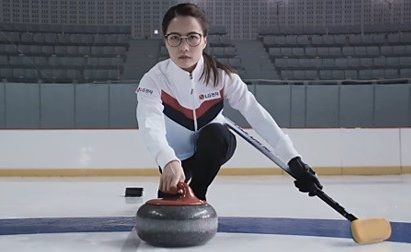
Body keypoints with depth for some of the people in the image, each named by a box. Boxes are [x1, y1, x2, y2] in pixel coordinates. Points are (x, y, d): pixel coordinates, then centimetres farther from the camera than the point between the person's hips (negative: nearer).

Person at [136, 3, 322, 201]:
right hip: (176, 154, 1)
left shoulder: (222, 76, -24)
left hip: (215, 146, -1)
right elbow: (150, 126, -45)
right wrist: (169, 162, -67)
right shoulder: (154, 80, -28)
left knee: (213, 132, -33)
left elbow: (258, 115, -31)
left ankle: (197, 195, -9)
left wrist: (294, 161, -40)